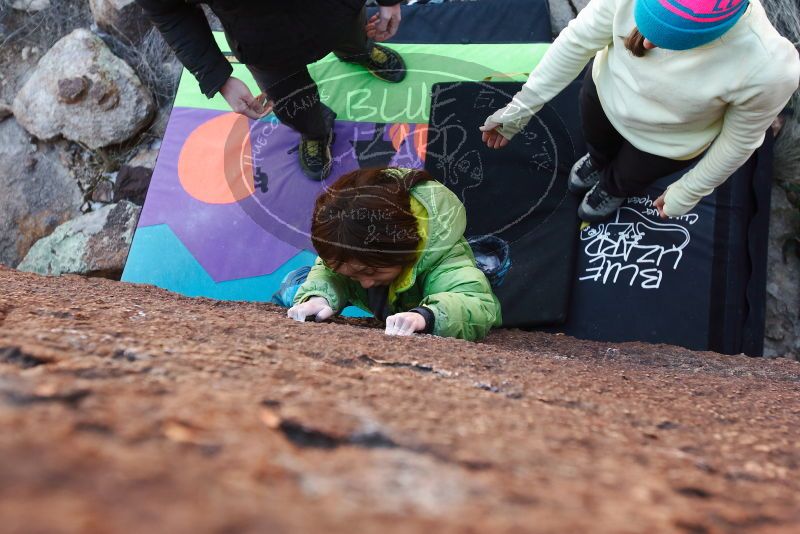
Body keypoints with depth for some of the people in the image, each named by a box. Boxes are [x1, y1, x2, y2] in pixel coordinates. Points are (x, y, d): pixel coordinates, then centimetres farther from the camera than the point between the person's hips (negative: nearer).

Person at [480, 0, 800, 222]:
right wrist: (521, 106, -17)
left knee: (628, 178, 30)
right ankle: (599, 161, 73)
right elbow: (577, 41, -23)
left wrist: (687, 193, -6)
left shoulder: (769, 69, -43)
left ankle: (614, 188, 68)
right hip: (603, 91, 2)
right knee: (596, 142, 35)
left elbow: (739, 140, -21)